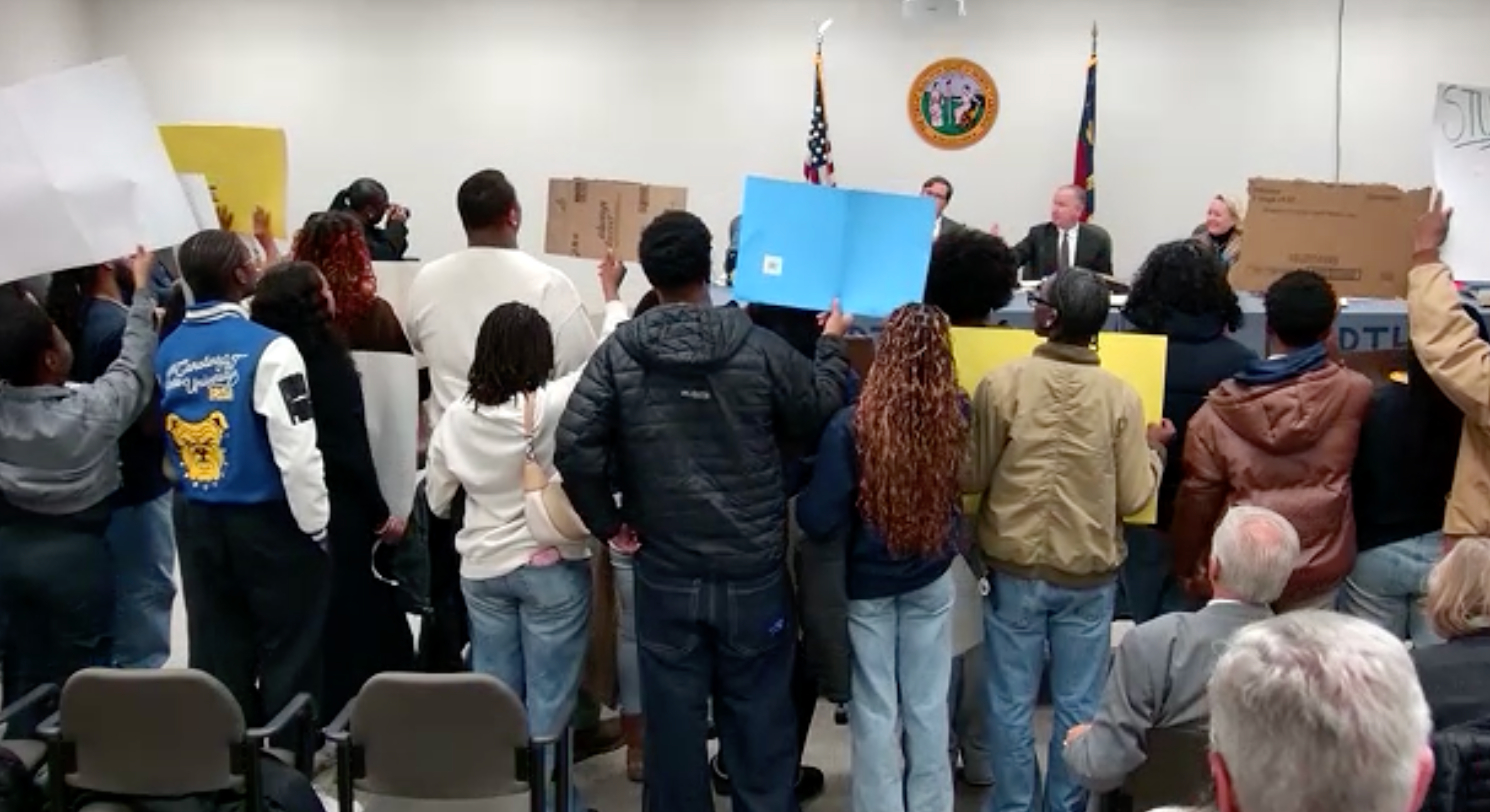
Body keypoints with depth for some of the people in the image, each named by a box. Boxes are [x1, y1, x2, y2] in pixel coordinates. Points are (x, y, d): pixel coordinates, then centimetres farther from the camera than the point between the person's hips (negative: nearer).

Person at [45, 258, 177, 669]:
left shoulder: (76, 318, 5)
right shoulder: (119, 327, -22)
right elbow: (150, 419, -22)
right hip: (136, 488, -9)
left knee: (123, 601, 19)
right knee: (145, 598, 1)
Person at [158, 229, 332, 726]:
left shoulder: (168, 351, -2)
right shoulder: (267, 348, -18)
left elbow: (165, 442, 6)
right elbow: (297, 450, -19)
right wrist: (316, 524, -9)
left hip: (197, 519, 6)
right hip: (267, 518, -5)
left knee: (216, 649, 15)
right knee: (288, 652, 8)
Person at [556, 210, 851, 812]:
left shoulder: (619, 353, -6)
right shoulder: (760, 348, -8)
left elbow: (574, 447, -14)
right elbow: (820, 415, 5)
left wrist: (607, 522, 0)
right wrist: (832, 346, 22)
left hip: (667, 574, 1)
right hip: (753, 572, 0)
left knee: (674, 716, 11)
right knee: (759, 715, 12)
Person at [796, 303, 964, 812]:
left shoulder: (853, 425, -25)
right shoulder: (957, 417, -14)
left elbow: (819, 520, -22)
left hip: (867, 583, -3)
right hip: (931, 579, 3)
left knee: (876, 712, 10)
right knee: (928, 707, 15)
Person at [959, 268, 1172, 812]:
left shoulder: (1001, 384, -11)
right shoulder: (1120, 396, -7)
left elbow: (971, 477, -3)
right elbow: (1133, 497, -3)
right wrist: (1155, 449, 15)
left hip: (1014, 566, -1)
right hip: (1090, 572, 1)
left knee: (1012, 702, 10)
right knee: (1079, 705, 11)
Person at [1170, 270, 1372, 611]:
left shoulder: (1221, 409, -13)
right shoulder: (1353, 392, -13)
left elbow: (1198, 494, -6)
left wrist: (1186, 566, 7)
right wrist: (1330, 358, 11)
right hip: (1319, 566, 0)